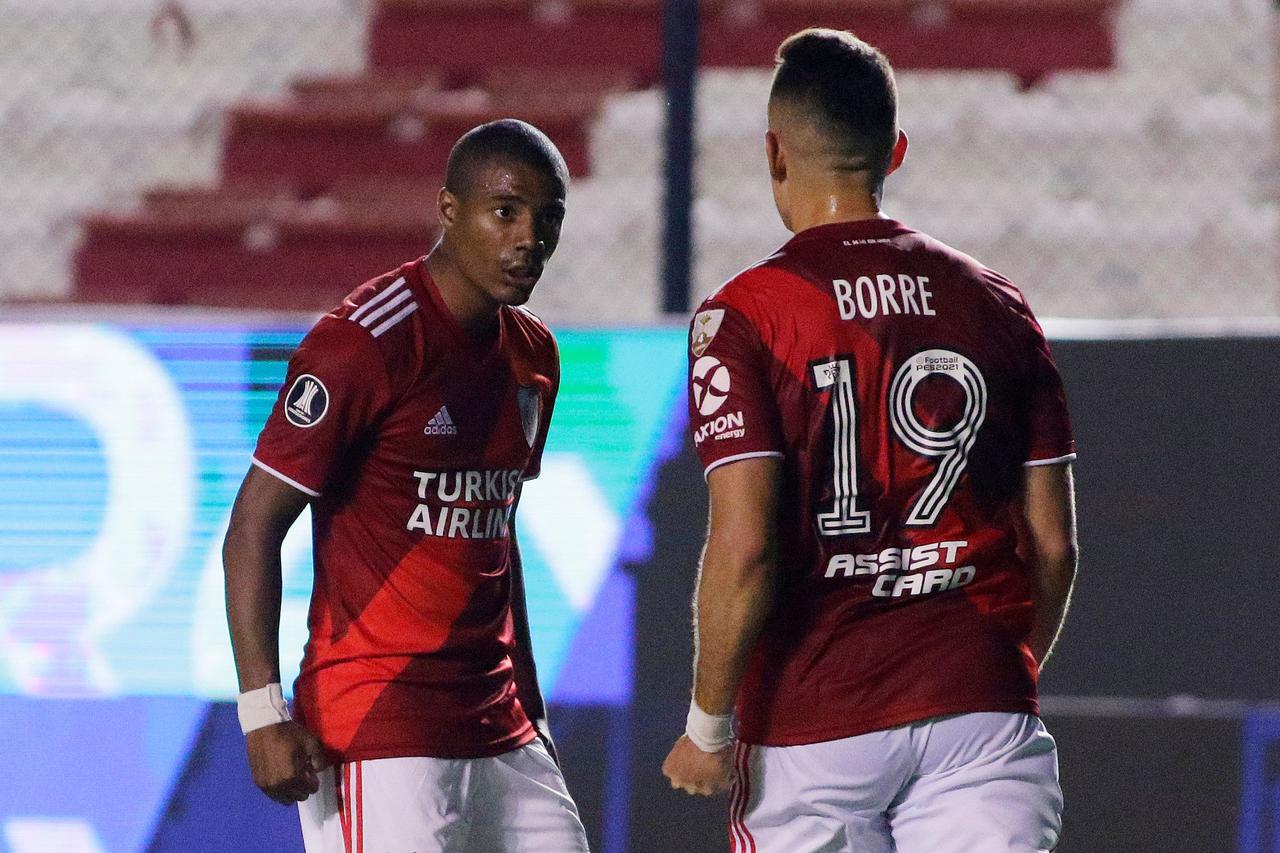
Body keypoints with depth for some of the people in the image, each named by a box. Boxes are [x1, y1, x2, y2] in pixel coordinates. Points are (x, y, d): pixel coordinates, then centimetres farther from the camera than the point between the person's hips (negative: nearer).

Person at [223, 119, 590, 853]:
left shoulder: (533, 356, 13)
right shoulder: (363, 344, -12)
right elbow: (254, 528, -12)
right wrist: (264, 714, -18)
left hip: (497, 730, 8)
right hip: (380, 733, -8)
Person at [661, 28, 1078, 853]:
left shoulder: (744, 316, -6)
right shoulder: (996, 306, 8)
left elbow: (745, 545, -13)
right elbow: (1053, 544, 9)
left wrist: (709, 724, -4)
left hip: (813, 724, -3)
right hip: (980, 711, 3)